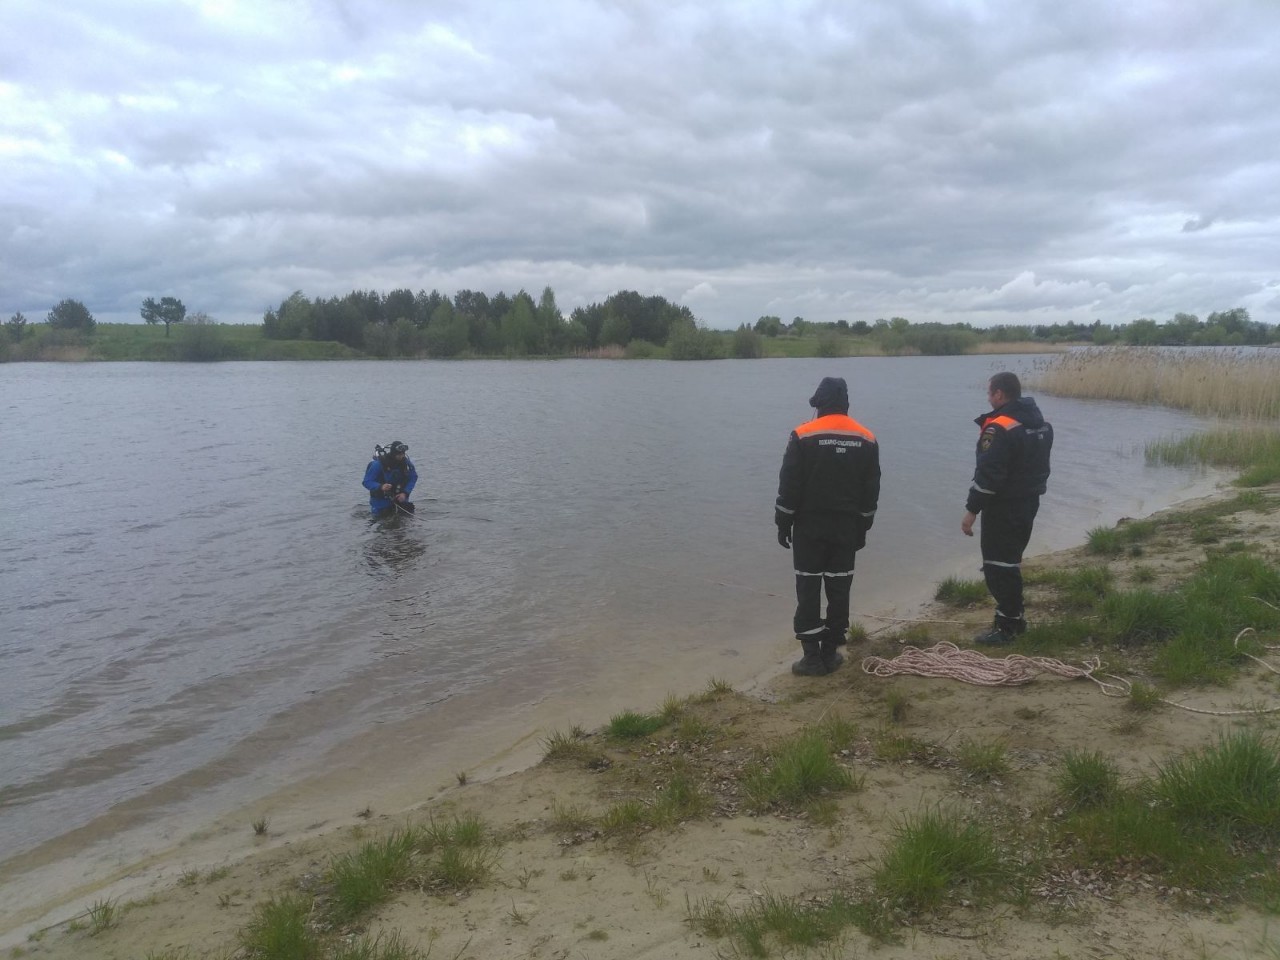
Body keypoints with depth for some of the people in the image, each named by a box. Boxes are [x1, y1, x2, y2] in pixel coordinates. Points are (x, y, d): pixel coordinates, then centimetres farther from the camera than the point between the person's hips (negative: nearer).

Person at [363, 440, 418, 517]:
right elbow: (367, 482, -23)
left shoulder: (406, 462, -12)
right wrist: (381, 487, -42)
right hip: (381, 501, -4)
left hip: (400, 498, 4)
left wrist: (405, 493, -16)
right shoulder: (378, 464, -25)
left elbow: (413, 478, -2)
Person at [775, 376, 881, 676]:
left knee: (808, 589, 1)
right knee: (839, 589, 9)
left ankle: (813, 656, 1)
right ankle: (830, 652, 14)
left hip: (810, 525, -3)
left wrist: (783, 523, 0)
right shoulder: (867, 440, 5)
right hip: (847, 528, 4)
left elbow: (789, 486, -9)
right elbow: (871, 491, 9)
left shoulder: (803, 435, -9)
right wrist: (862, 528, 16)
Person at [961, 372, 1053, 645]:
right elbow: (1038, 466, 17)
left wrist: (972, 509, -18)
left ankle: (1006, 626, 3)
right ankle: (1015, 617, 28)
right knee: (1011, 561, 20)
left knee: (998, 565, -1)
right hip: (1029, 502, 9)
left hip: (1004, 507, -9)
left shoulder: (1000, 428, -21)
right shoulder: (1040, 423, 9)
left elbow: (988, 474, -24)